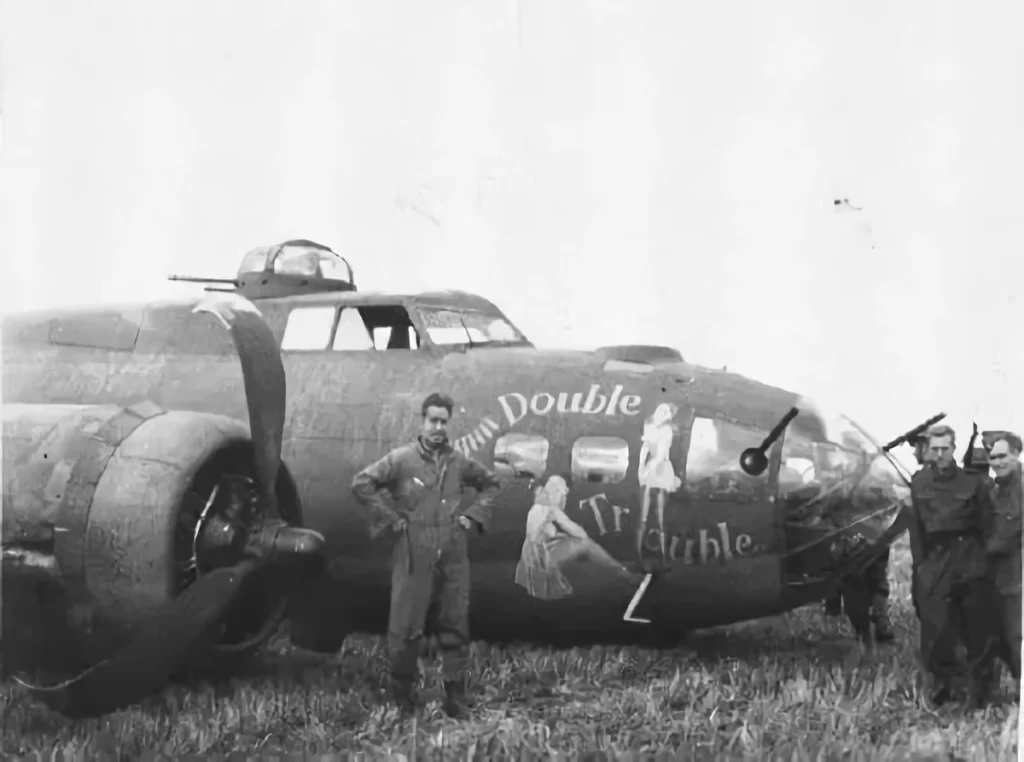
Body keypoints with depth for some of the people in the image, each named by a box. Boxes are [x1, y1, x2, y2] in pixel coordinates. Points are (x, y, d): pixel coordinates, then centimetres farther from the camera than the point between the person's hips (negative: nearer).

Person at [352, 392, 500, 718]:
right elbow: (362, 483, -6)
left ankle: (455, 698, 14)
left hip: (453, 556, 4)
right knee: (406, 626, -1)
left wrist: (473, 516, 10)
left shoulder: (458, 462, 8)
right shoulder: (401, 459, -4)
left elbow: (490, 484, 24)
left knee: (455, 626, 6)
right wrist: (392, 519, -7)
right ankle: (401, 694, 13)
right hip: (414, 556, -4)